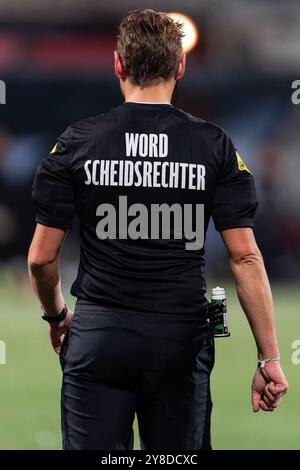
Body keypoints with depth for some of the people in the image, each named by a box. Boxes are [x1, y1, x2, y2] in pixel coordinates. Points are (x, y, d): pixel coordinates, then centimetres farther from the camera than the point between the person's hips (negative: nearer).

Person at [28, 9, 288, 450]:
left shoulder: (76, 144, -3)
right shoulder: (214, 145, -2)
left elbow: (42, 257, -1)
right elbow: (245, 257, -7)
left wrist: (57, 316, 19)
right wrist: (270, 359, -3)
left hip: (98, 336, -1)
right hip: (181, 341, 1)